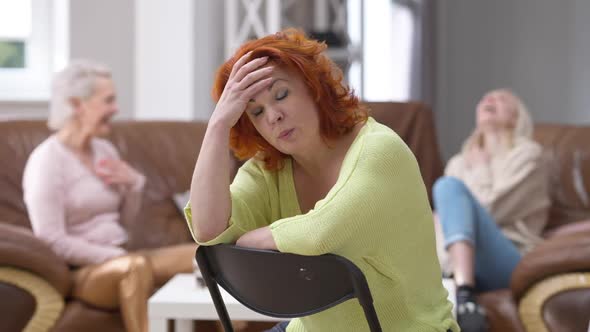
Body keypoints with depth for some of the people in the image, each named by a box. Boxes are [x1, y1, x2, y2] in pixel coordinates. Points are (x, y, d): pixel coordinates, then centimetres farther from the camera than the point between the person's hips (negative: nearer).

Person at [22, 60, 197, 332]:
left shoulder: (105, 150, 12)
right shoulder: (47, 159, -11)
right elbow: (51, 241, -19)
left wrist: (133, 182, 0)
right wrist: (117, 257, -19)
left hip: (118, 262, 8)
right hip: (78, 271, -8)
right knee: (137, 266, -38)